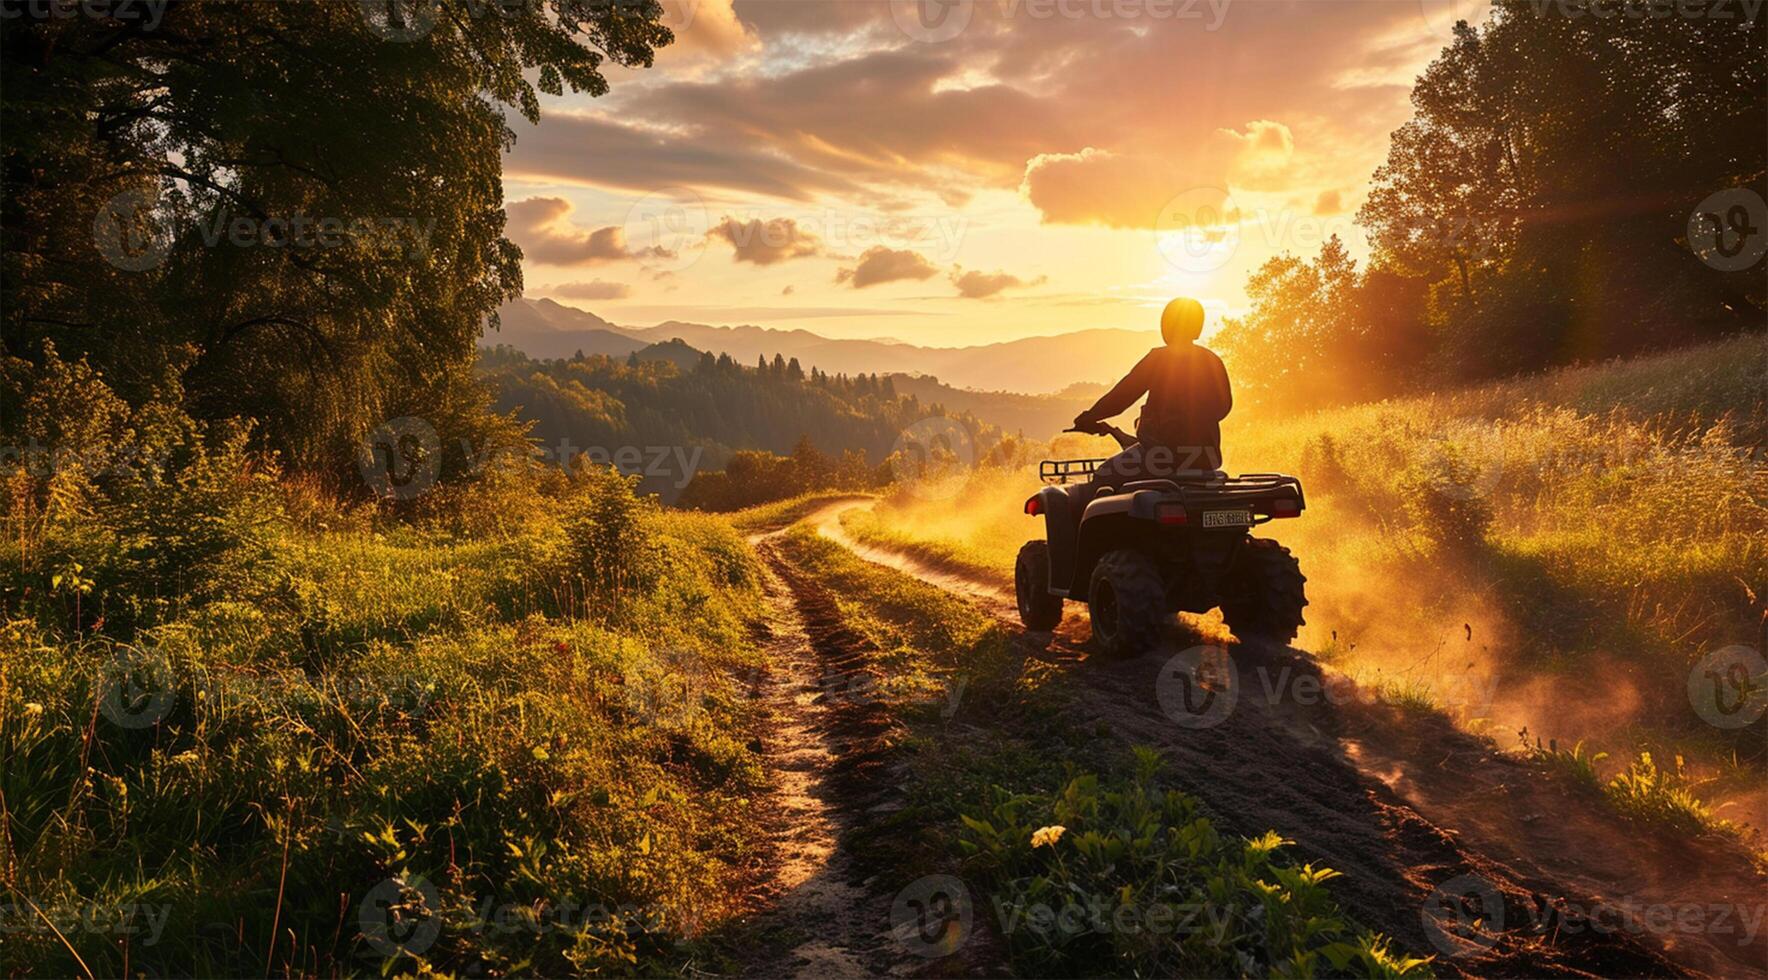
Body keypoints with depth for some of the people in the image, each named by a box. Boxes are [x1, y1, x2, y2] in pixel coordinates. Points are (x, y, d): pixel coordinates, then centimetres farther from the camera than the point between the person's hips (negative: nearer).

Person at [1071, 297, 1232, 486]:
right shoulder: (1212, 361, 7)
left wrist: (1088, 418, 3)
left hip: (1166, 451, -6)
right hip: (1205, 458, 6)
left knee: (1103, 477, 5)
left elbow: (1121, 396, -9)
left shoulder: (1158, 359, -8)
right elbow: (1223, 406, 17)